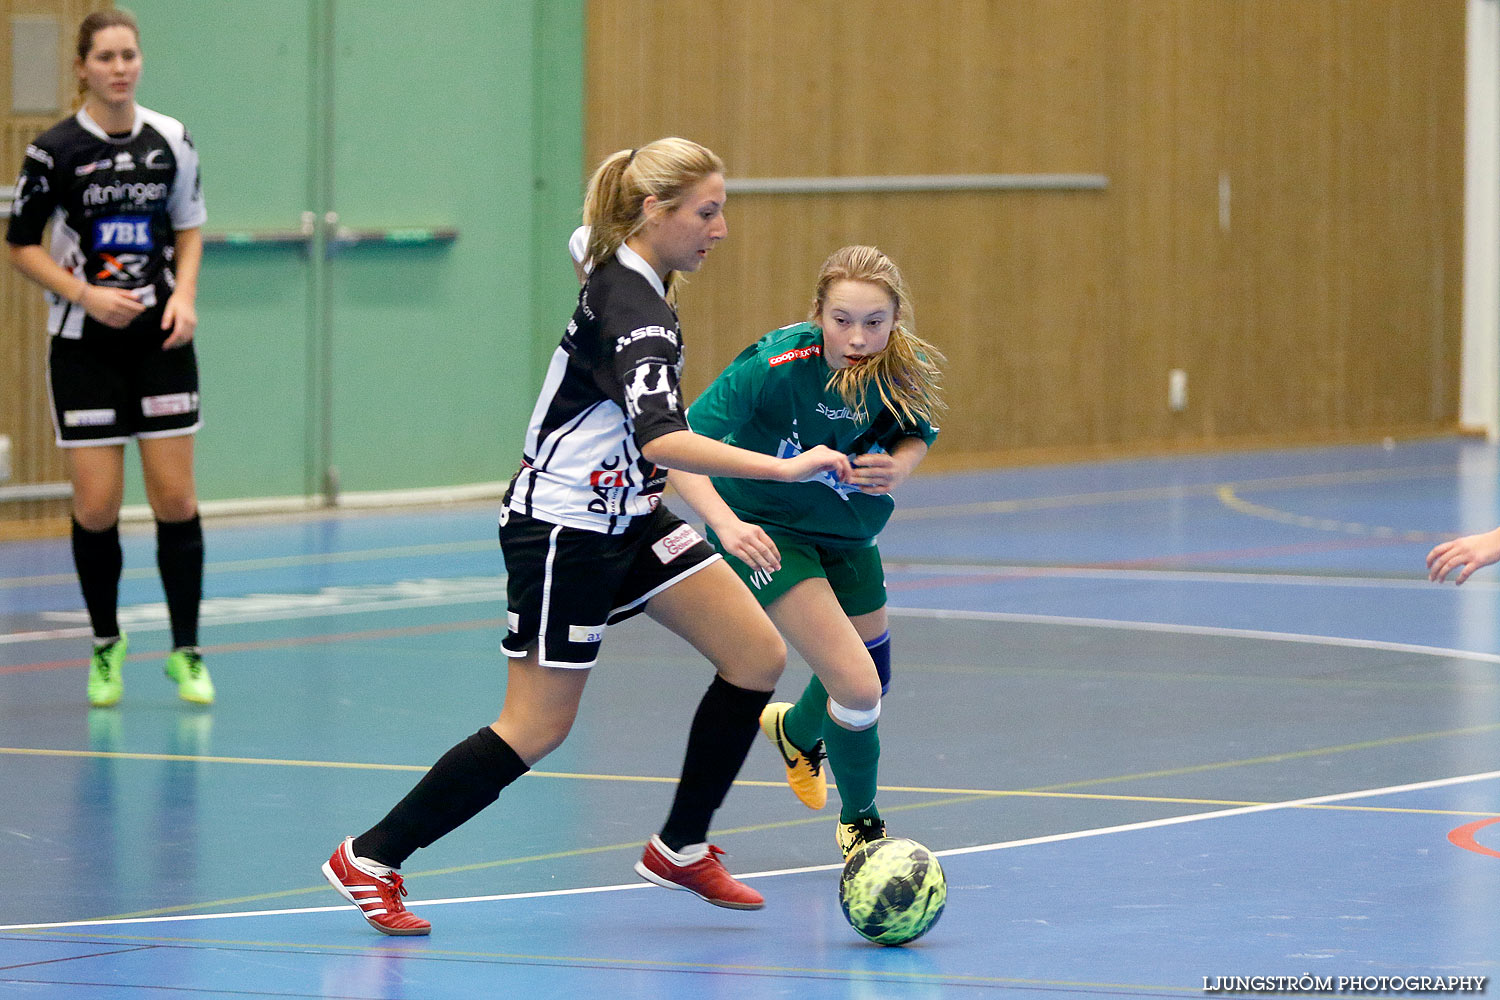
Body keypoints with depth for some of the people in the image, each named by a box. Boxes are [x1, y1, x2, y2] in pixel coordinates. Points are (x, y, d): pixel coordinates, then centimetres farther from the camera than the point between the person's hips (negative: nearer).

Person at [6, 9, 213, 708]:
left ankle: (185, 652, 9)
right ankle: (105, 646, 17)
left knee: (176, 498, -1)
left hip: (161, 338, 2)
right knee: (96, 505, -3)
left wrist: (184, 294, -3)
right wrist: (87, 294, -13)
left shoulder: (170, 141, 1)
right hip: (84, 344, -2)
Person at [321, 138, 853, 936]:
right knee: (536, 729, -5)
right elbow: (661, 437, -38)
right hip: (563, 530, -10)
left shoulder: (632, 280, 6)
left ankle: (680, 848, 13)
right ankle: (370, 860, 7)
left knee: (758, 657, 1)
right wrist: (785, 469, -43)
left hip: (625, 516, 10)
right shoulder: (631, 306, -24)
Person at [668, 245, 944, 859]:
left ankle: (797, 730, 60)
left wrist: (899, 467, -21)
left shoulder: (907, 370, -19)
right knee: (857, 687, -18)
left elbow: (916, 433, 2)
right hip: (767, 531, -6)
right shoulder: (777, 366, -33)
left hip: (846, 529, 6)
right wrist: (726, 524, -49)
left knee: (869, 677, 24)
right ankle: (859, 820, 10)